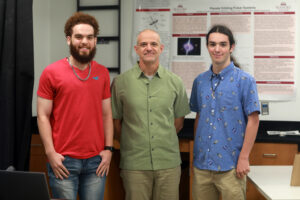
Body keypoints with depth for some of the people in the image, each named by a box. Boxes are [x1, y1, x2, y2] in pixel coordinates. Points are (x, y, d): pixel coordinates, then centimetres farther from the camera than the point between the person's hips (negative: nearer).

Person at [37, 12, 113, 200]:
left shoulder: (103, 73, 9)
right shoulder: (51, 72, -1)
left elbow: (107, 115, 11)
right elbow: (43, 116, -2)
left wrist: (108, 149, 2)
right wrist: (51, 153, -9)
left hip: (96, 161, 3)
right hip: (63, 162, -3)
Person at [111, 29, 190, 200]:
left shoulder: (175, 82, 5)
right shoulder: (121, 82, 0)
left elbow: (178, 121, 13)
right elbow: (115, 122, 5)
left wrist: (164, 141, 9)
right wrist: (131, 143, 6)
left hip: (169, 162, 2)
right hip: (134, 164, -1)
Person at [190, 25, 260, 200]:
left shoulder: (244, 80, -6)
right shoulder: (200, 81, 8)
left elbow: (253, 120, -7)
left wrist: (244, 158, -11)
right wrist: (196, 151, 13)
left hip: (230, 165, -4)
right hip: (201, 164, 4)